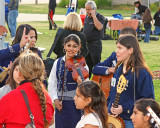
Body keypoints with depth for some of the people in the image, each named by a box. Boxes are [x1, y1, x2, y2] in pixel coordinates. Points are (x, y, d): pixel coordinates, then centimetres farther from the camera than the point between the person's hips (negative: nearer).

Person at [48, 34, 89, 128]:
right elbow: (52, 83, 9)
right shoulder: (58, 63, 4)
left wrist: (81, 83, -31)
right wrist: (55, 99, -2)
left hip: (75, 105, -4)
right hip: (60, 104, 4)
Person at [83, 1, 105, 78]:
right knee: (87, 64, 16)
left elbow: (99, 27, -29)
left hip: (95, 44, -7)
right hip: (86, 44, 7)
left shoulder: (99, 17, -10)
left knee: (96, 64, -5)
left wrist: (94, 16, -24)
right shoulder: (87, 17, 12)